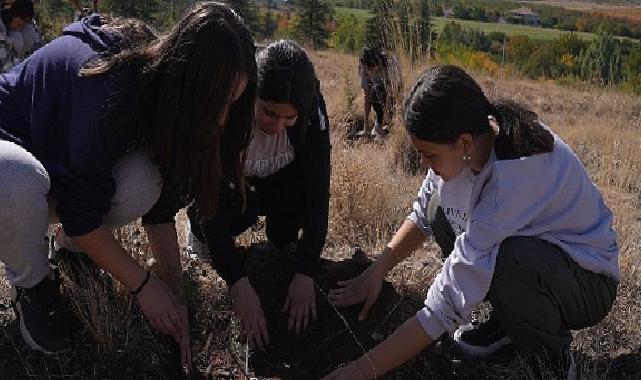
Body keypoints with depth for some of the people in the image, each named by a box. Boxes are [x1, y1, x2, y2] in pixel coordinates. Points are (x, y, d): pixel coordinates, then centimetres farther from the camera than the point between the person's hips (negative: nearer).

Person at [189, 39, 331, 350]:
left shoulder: (312, 111, -29)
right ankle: (202, 233, 5)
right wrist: (238, 283, -43)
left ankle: (282, 243, 0)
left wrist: (306, 273, -37)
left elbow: (317, 190, -30)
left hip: (279, 186, 1)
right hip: (230, 187, 0)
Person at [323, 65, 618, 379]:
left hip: (589, 285, -7)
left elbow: (451, 302, -35)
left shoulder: (517, 172, -37)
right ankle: (508, 321, 8)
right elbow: (422, 215, 4)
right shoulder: (469, 147, -14)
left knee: (508, 258, -37)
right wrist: (375, 273, -6)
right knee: (440, 204, -3)